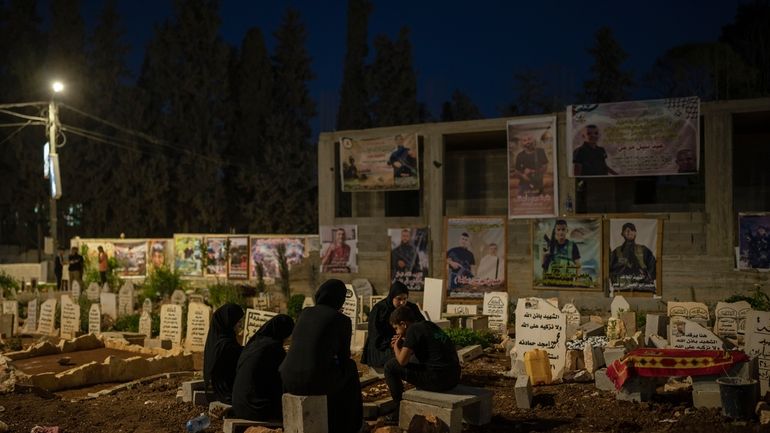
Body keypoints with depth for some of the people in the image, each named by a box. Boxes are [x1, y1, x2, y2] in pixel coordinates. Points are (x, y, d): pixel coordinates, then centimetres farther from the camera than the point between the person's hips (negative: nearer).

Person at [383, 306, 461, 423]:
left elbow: (402, 361, -12)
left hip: (437, 380, -9)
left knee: (390, 366, 2)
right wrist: (403, 343, 22)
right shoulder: (430, 325, 18)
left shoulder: (413, 329, -7)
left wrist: (396, 347, 8)